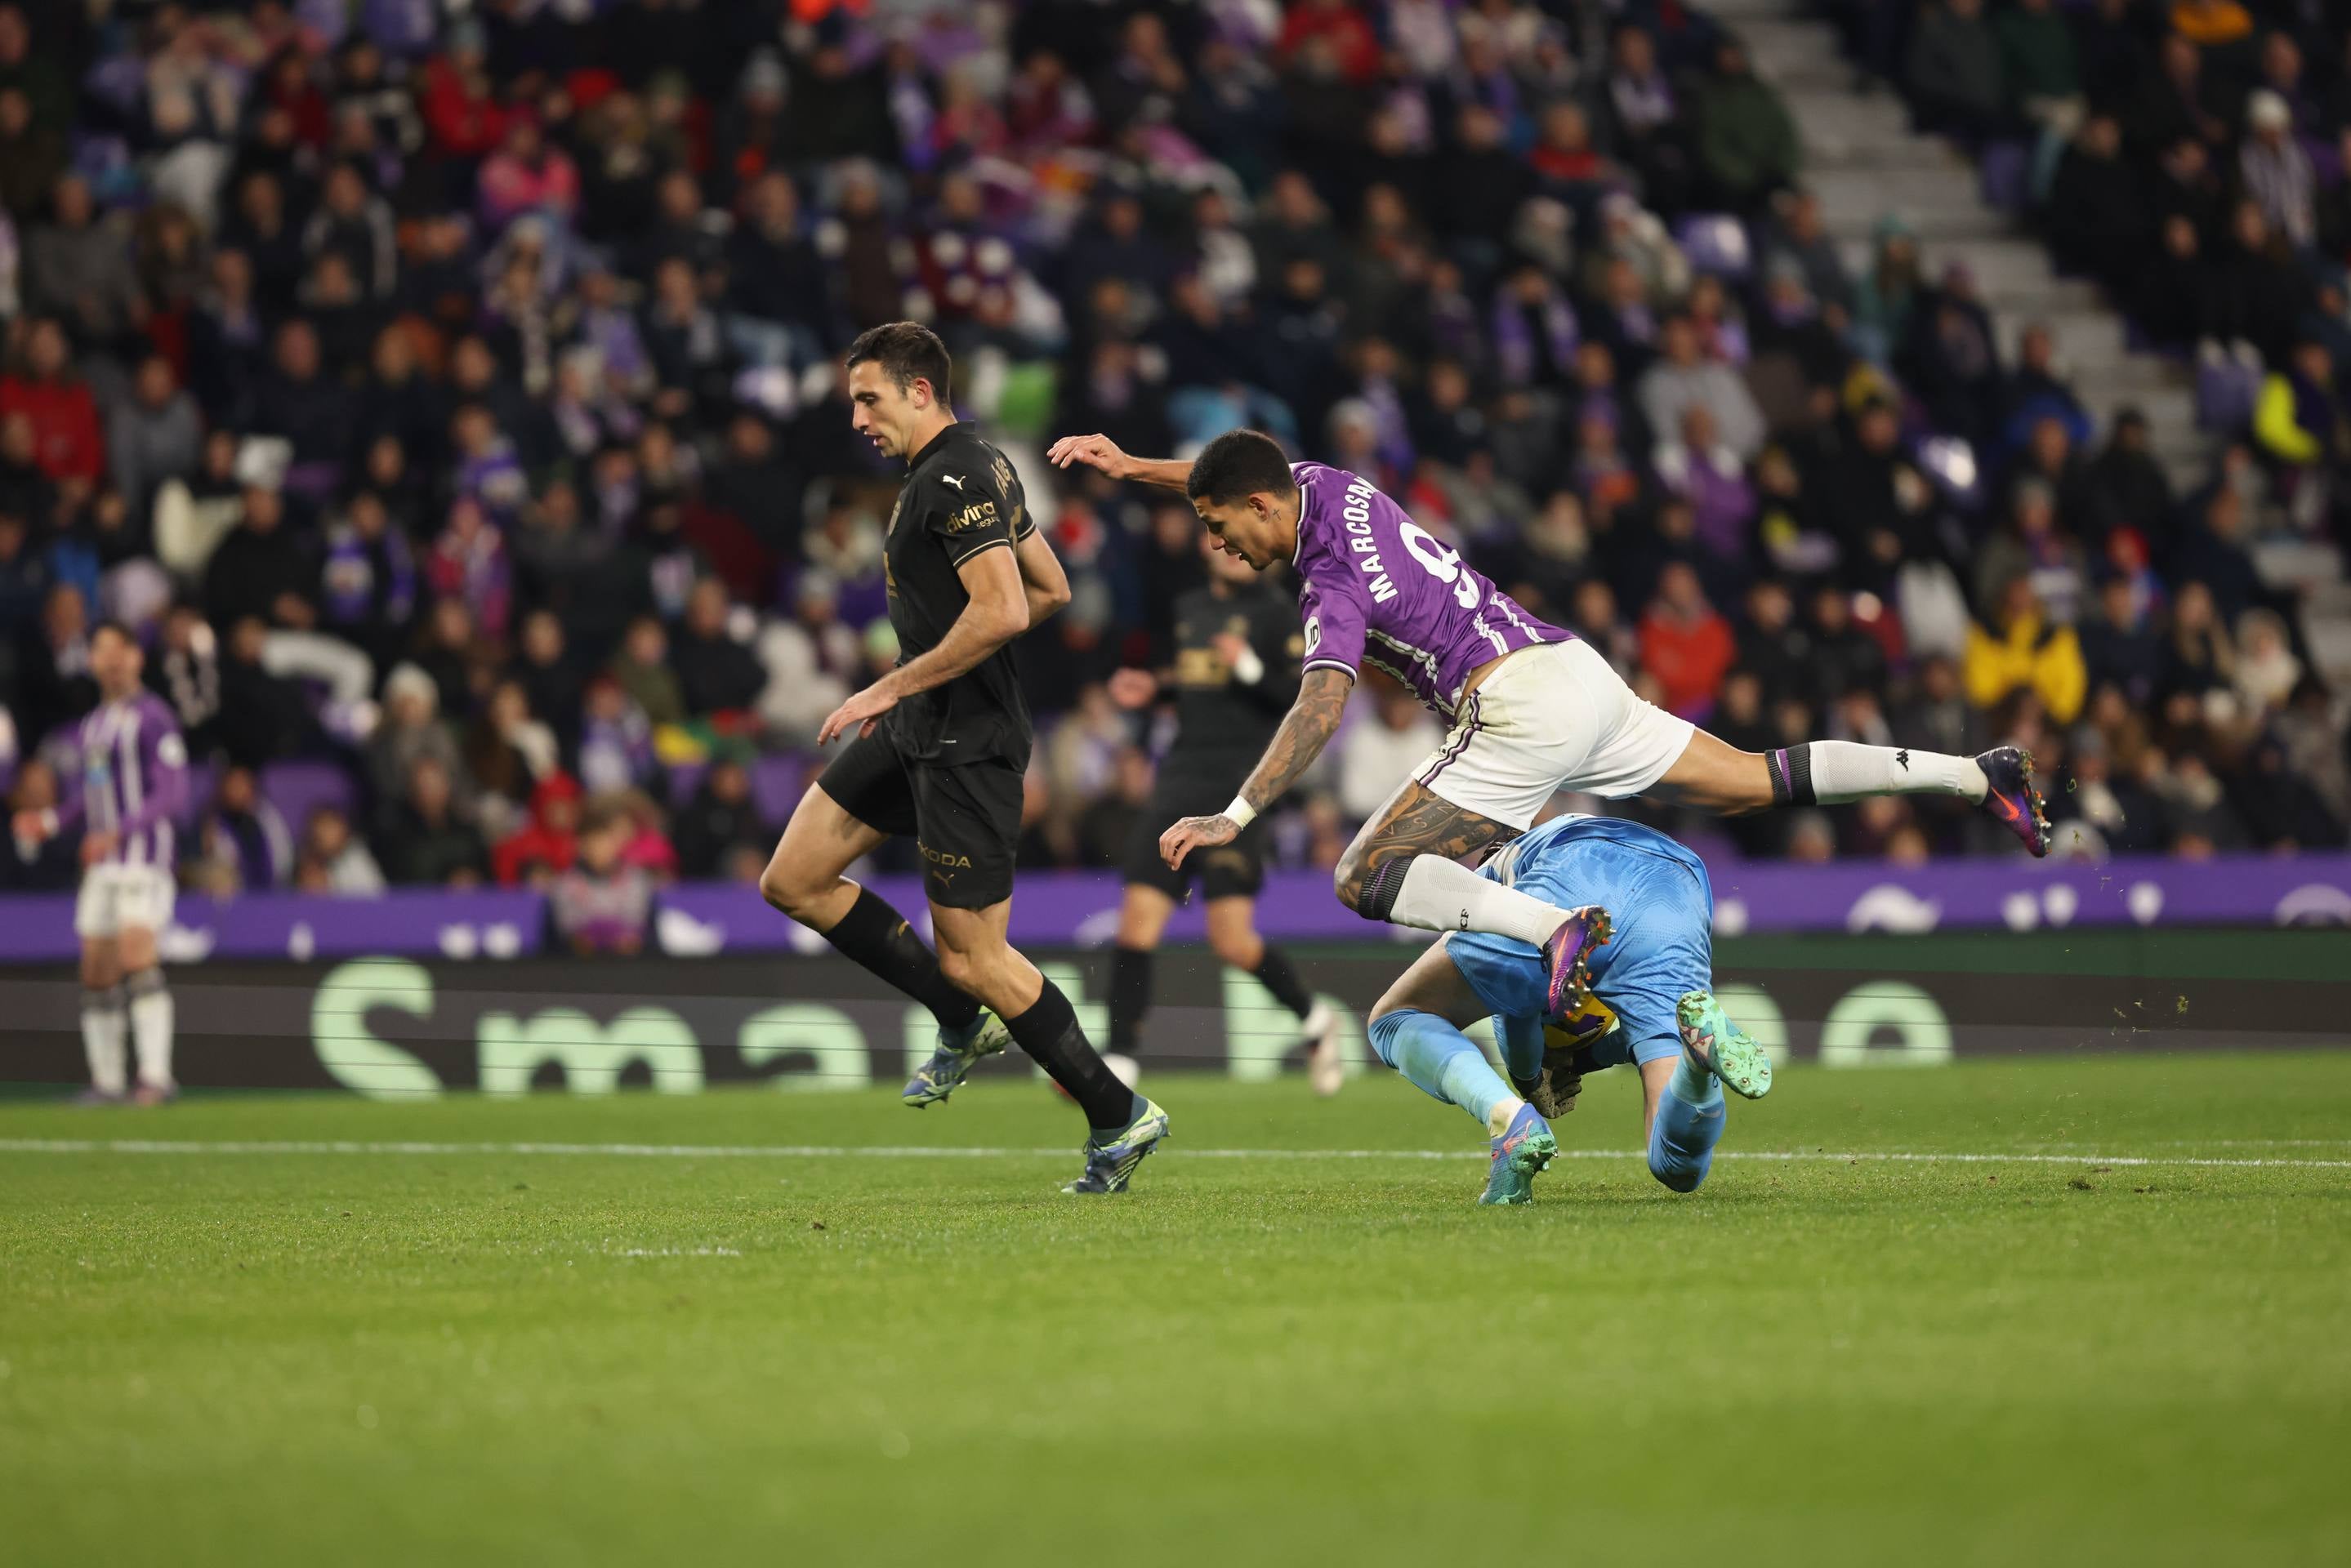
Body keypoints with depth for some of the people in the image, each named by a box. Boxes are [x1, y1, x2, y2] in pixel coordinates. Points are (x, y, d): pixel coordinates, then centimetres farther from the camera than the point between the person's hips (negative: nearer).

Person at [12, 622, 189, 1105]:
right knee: (97, 970, 4)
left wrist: (116, 833, -23)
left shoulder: (152, 717, -8)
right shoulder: (91, 725, 17)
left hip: (144, 857, -8)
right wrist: (50, 821, 12)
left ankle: (157, 1075, -24)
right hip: (100, 865, 8)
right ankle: (107, 1079, 11)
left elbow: (173, 794, -14)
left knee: (137, 955, -20)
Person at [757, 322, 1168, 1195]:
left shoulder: (953, 481, -18)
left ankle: (1119, 1119, 5)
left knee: (970, 958, -6)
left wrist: (892, 688, -22)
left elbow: (1001, 610, -29)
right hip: (921, 730, 11)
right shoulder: (978, 469, 13)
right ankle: (964, 1024, 17)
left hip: (964, 745, -11)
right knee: (792, 881, 10)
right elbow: (1052, 590, 21)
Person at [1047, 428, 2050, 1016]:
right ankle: (1977, 776, 12)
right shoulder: (1331, 489, 12)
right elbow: (1244, 476, 34)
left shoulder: (1335, 587, -11)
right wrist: (1133, 466, 29)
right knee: (1755, 783, 17)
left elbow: (1318, 714, -26)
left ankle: (1554, 929, -32)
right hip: (1582, 677, 9)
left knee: (1366, 881, -11)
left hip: (1521, 708, -9)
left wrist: (1234, 819, -29)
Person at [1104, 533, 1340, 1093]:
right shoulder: (1189, 608, 16)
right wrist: (1151, 688, 14)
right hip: (1181, 779, 6)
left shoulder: (1273, 611, -4)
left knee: (1232, 941, -10)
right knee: (1137, 922, -5)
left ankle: (1314, 1021, 16)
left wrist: (1251, 669, -23)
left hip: (1238, 784, -6)